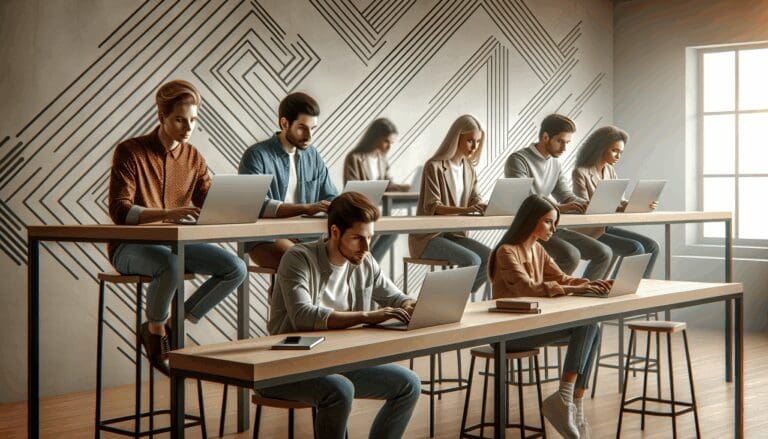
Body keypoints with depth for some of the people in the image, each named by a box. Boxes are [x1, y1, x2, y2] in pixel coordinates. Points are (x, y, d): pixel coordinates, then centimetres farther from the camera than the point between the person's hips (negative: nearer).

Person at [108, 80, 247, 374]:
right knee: (170, 265, -39)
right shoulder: (130, 152, -8)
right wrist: (167, 213, -32)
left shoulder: (193, 158, 8)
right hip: (131, 247, -6)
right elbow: (119, 210, -18)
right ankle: (156, 331, -10)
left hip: (176, 243, 6)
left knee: (236, 269, -16)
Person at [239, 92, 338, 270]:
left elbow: (331, 197, 18)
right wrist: (306, 208, -29)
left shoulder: (313, 156, 13)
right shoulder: (256, 156, -6)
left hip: (305, 236, 6)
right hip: (265, 239, -5)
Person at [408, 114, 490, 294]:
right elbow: (431, 206, -19)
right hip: (428, 236, -7)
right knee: (471, 260, -28)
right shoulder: (434, 166, -12)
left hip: (455, 234, 7)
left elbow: (475, 200, 8)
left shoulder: (469, 168, 13)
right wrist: (466, 209, -33)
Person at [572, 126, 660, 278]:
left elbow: (620, 202, 8)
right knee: (635, 248, -23)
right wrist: (618, 209, -34)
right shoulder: (580, 173, -14)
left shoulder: (610, 170, 11)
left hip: (607, 228, 8)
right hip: (590, 232, -8)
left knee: (651, 246, -6)